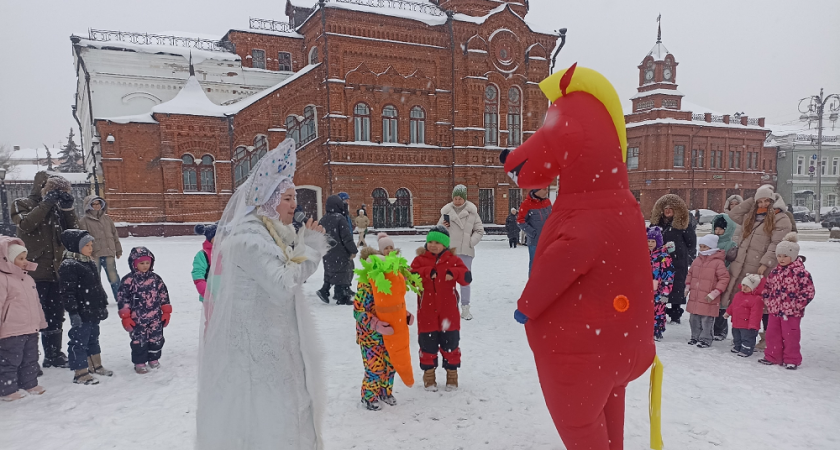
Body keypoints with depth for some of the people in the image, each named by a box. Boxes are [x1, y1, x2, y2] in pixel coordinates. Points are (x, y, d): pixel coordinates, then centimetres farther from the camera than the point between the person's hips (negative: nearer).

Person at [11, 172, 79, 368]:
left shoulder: (56, 208, 13)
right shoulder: (23, 204, 0)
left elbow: (74, 230, 4)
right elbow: (27, 224, -21)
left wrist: (67, 208, -6)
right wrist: (46, 202, -19)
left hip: (55, 271, 6)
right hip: (34, 272, -5)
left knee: (55, 316, 13)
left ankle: (53, 355, 26)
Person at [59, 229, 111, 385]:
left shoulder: (90, 263, 12)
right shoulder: (69, 266, -17)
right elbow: (68, 292, -20)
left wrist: (103, 305, 22)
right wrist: (73, 312, -22)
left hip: (94, 311, 10)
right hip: (81, 313, -9)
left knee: (93, 339, 21)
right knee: (79, 341, -1)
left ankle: (95, 365, 36)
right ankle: (80, 373, 7)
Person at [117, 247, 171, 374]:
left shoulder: (155, 278, 4)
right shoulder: (128, 280, -7)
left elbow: (164, 295, 9)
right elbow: (122, 299, -6)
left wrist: (166, 312, 8)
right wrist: (125, 317, -7)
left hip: (155, 317, 3)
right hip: (137, 319, -3)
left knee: (156, 339, 10)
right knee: (139, 341, 3)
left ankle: (154, 359, 28)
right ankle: (139, 363, 17)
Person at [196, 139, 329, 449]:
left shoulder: (270, 233, 11)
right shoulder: (248, 236, -19)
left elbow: (290, 277, 14)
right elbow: (282, 285, -25)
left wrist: (307, 245, 0)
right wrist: (311, 248, -14)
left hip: (269, 342, 10)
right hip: (255, 345, -10)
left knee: (280, 410, 18)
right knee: (262, 415, 1)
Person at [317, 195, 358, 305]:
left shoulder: (323, 220, 7)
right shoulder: (339, 218, -17)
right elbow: (347, 236, -18)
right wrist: (353, 250, -11)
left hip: (328, 254, 7)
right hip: (340, 253, -7)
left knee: (330, 272, 21)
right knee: (343, 273, 1)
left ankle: (324, 291, 9)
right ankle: (342, 298, 4)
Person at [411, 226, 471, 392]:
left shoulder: (453, 259, 1)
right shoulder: (420, 260, 1)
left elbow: (467, 277, -12)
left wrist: (454, 273, -30)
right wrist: (427, 272, -27)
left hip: (448, 312, 0)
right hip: (427, 312, 0)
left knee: (450, 344, 10)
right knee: (427, 345, 8)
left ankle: (452, 373, 27)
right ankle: (429, 373, 25)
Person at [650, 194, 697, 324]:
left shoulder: (684, 223, 0)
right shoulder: (657, 221, 11)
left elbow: (691, 242, 2)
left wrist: (690, 258, -2)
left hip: (678, 261, -3)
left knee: (677, 289, 1)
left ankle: (675, 315, 12)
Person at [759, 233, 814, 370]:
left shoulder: (801, 272, -12)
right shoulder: (775, 271, 7)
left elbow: (809, 291, -12)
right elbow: (767, 287, 17)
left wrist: (797, 305, -13)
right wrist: (768, 302, 8)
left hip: (791, 312, -6)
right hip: (774, 310, 6)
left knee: (790, 336, 3)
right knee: (772, 334, 12)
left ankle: (791, 360, 16)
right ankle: (772, 357, 24)